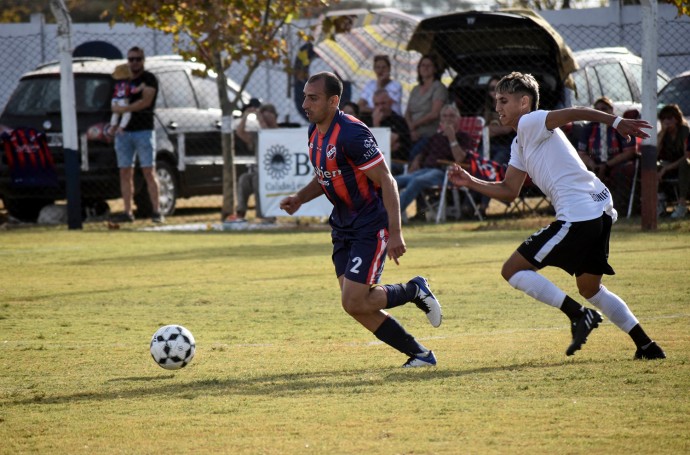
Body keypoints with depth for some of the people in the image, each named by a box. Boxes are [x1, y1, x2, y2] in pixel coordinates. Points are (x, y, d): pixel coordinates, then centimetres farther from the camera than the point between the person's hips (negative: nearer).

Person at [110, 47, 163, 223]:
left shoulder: (149, 79, 0)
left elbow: (146, 101, -14)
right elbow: (116, 103, 25)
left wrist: (124, 109, -16)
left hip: (143, 130, -6)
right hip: (123, 131, 6)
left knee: (149, 172, -9)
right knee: (125, 173, 3)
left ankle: (156, 212, -10)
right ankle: (127, 212, 5)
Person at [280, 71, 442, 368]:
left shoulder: (351, 134, -22)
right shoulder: (315, 132, 5)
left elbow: (386, 181, -21)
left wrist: (395, 233, -25)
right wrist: (299, 198, 2)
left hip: (371, 226, -9)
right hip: (343, 226, 9)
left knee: (354, 303, -14)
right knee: (357, 306, 4)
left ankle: (415, 291, 10)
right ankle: (420, 354, 16)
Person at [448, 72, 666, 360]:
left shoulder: (530, 122, -4)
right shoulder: (520, 144, 23)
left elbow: (575, 113, -18)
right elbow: (508, 191, 24)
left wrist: (615, 121, -28)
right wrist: (470, 182, 14)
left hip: (577, 215, -10)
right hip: (599, 212, 10)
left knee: (512, 270, -4)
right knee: (589, 288, 24)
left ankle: (579, 315, -9)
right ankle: (646, 346, 21)